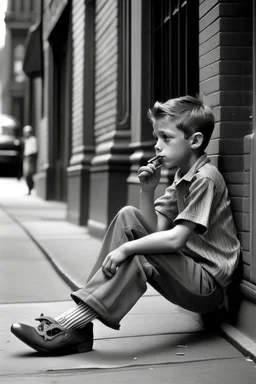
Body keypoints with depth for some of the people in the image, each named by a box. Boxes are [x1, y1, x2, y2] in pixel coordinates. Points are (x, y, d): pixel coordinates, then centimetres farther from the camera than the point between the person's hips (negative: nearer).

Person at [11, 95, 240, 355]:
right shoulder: (181, 178, 13)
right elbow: (154, 229, 6)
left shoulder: (205, 179, -16)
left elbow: (175, 239, -25)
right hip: (188, 269, 8)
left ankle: (70, 327, -25)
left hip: (209, 286, -8)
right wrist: (147, 191, -7)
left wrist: (125, 248, -23)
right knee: (128, 217, -3)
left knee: (139, 257, -29)